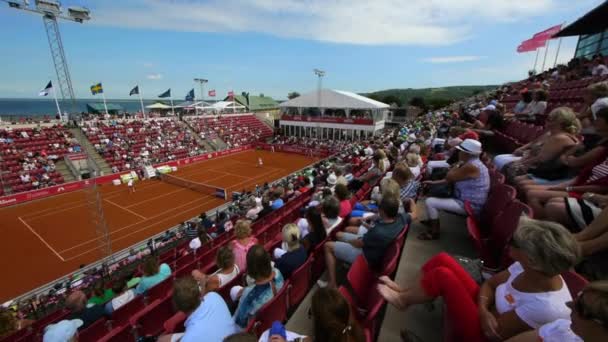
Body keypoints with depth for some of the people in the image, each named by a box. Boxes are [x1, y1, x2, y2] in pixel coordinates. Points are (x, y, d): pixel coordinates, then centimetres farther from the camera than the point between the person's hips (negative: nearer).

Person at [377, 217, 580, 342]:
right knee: (443, 260, -8)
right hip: (484, 312, 7)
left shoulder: (546, 307, -33)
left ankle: (403, 300, 6)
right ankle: (405, 293, 11)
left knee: (442, 275, -23)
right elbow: (490, 284, 0)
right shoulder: (529, 269, -11)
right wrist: (483, 309, -17)